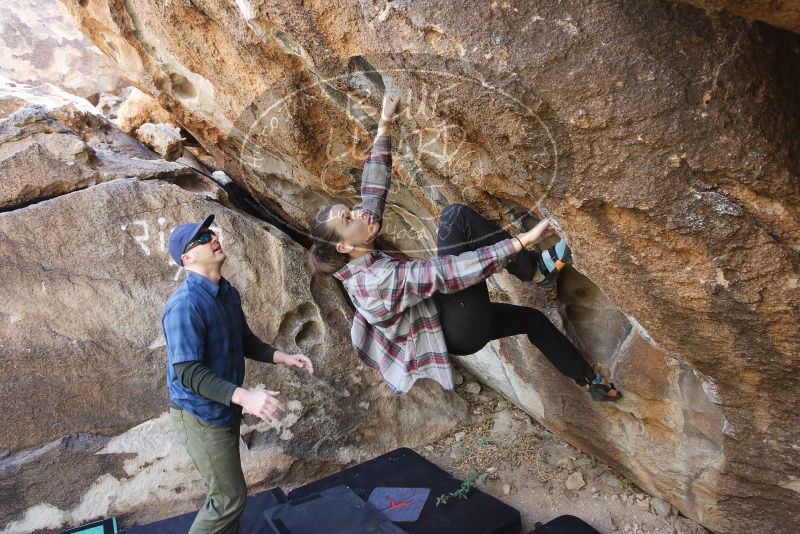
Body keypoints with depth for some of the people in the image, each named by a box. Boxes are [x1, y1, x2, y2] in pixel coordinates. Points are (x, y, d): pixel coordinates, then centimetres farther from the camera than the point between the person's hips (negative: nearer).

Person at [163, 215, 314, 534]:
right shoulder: (185, 305, -26)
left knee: (225, 491, 23)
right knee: (230, 497, 1)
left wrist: (283, 357, -1)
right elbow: (188, 372, -30)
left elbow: (245, 341, 13)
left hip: (224, 410, 8)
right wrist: (245, 397, -40)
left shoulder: (228, 293, 2)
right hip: (201, 415, -8)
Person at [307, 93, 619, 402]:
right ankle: (534, 271, -6)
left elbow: (373, 189, 2)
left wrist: (384, 125, 2)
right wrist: (522, 240, -34)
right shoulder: (376, 279, -30)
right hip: (461, 333, -9)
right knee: (455, 216, -22)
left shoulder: (359, 260, -4)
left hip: (451, 321, 9)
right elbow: (450, 274, -35)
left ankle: (590, 381, 44)